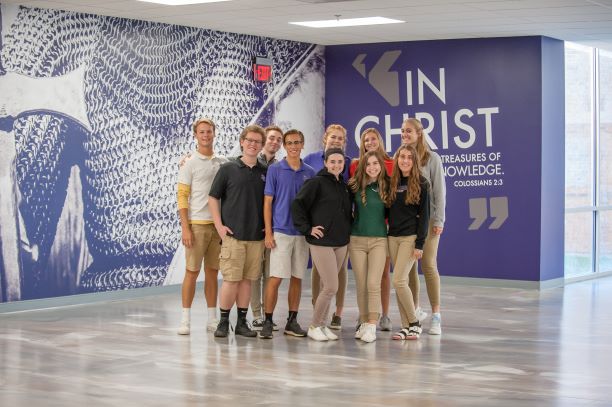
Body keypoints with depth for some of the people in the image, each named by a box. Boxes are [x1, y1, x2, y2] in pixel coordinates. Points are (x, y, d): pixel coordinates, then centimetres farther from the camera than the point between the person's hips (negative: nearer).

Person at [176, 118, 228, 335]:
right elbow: (182, 197, -5)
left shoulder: (223, 162, 10)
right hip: (197, 224, -4)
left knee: (212, 272, 9)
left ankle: (212, 319, 14)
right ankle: (186, 319, 3)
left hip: (218, 223, 4)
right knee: (192, 272, -2)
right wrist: (185, 228, -12)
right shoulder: (189, 163, -2)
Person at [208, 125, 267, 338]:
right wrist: (219, 225, -6)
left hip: (257, 235, 3)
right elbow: (213, 197, 1)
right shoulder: (228, 169, 0)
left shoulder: (265, 172, 9)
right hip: (233, 234, -3)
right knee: (231, 279, -5)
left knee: (247, 279, 7)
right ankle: (223, 321, 6)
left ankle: (242, 322, 14)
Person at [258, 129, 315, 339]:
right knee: (275, 278, -7)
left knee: (297, 278, 8)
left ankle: (292, 321, 15)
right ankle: (268, 321, 0)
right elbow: (268, 202, -2)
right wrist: (268, 233, -8)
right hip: (280, 232, -3)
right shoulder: (275, 170, -1)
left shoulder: (309, 172, 8)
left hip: (303, 233, 4)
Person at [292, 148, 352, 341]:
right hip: (321, 242, -7)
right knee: (331, 287, -9)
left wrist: (346, 230, 13)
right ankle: (315, 327, 5)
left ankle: (321, 325, 20)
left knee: (327, 286, 10)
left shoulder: (344, 186, 15)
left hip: (341, 243, 7)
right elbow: (298, 204, -13)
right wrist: (307, 228, -13)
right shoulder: (317, 183, -8)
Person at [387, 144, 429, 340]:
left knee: (399, 280, -13)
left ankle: (414, 324, -1)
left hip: (410, 237, -5)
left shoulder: (420, 184, -4)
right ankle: (406, 326, 9)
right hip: (393, 237, 5)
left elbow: (424, 214, -7)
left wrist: (420, 243, -13)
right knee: (400, 282, 4)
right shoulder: (392, 183, 10)